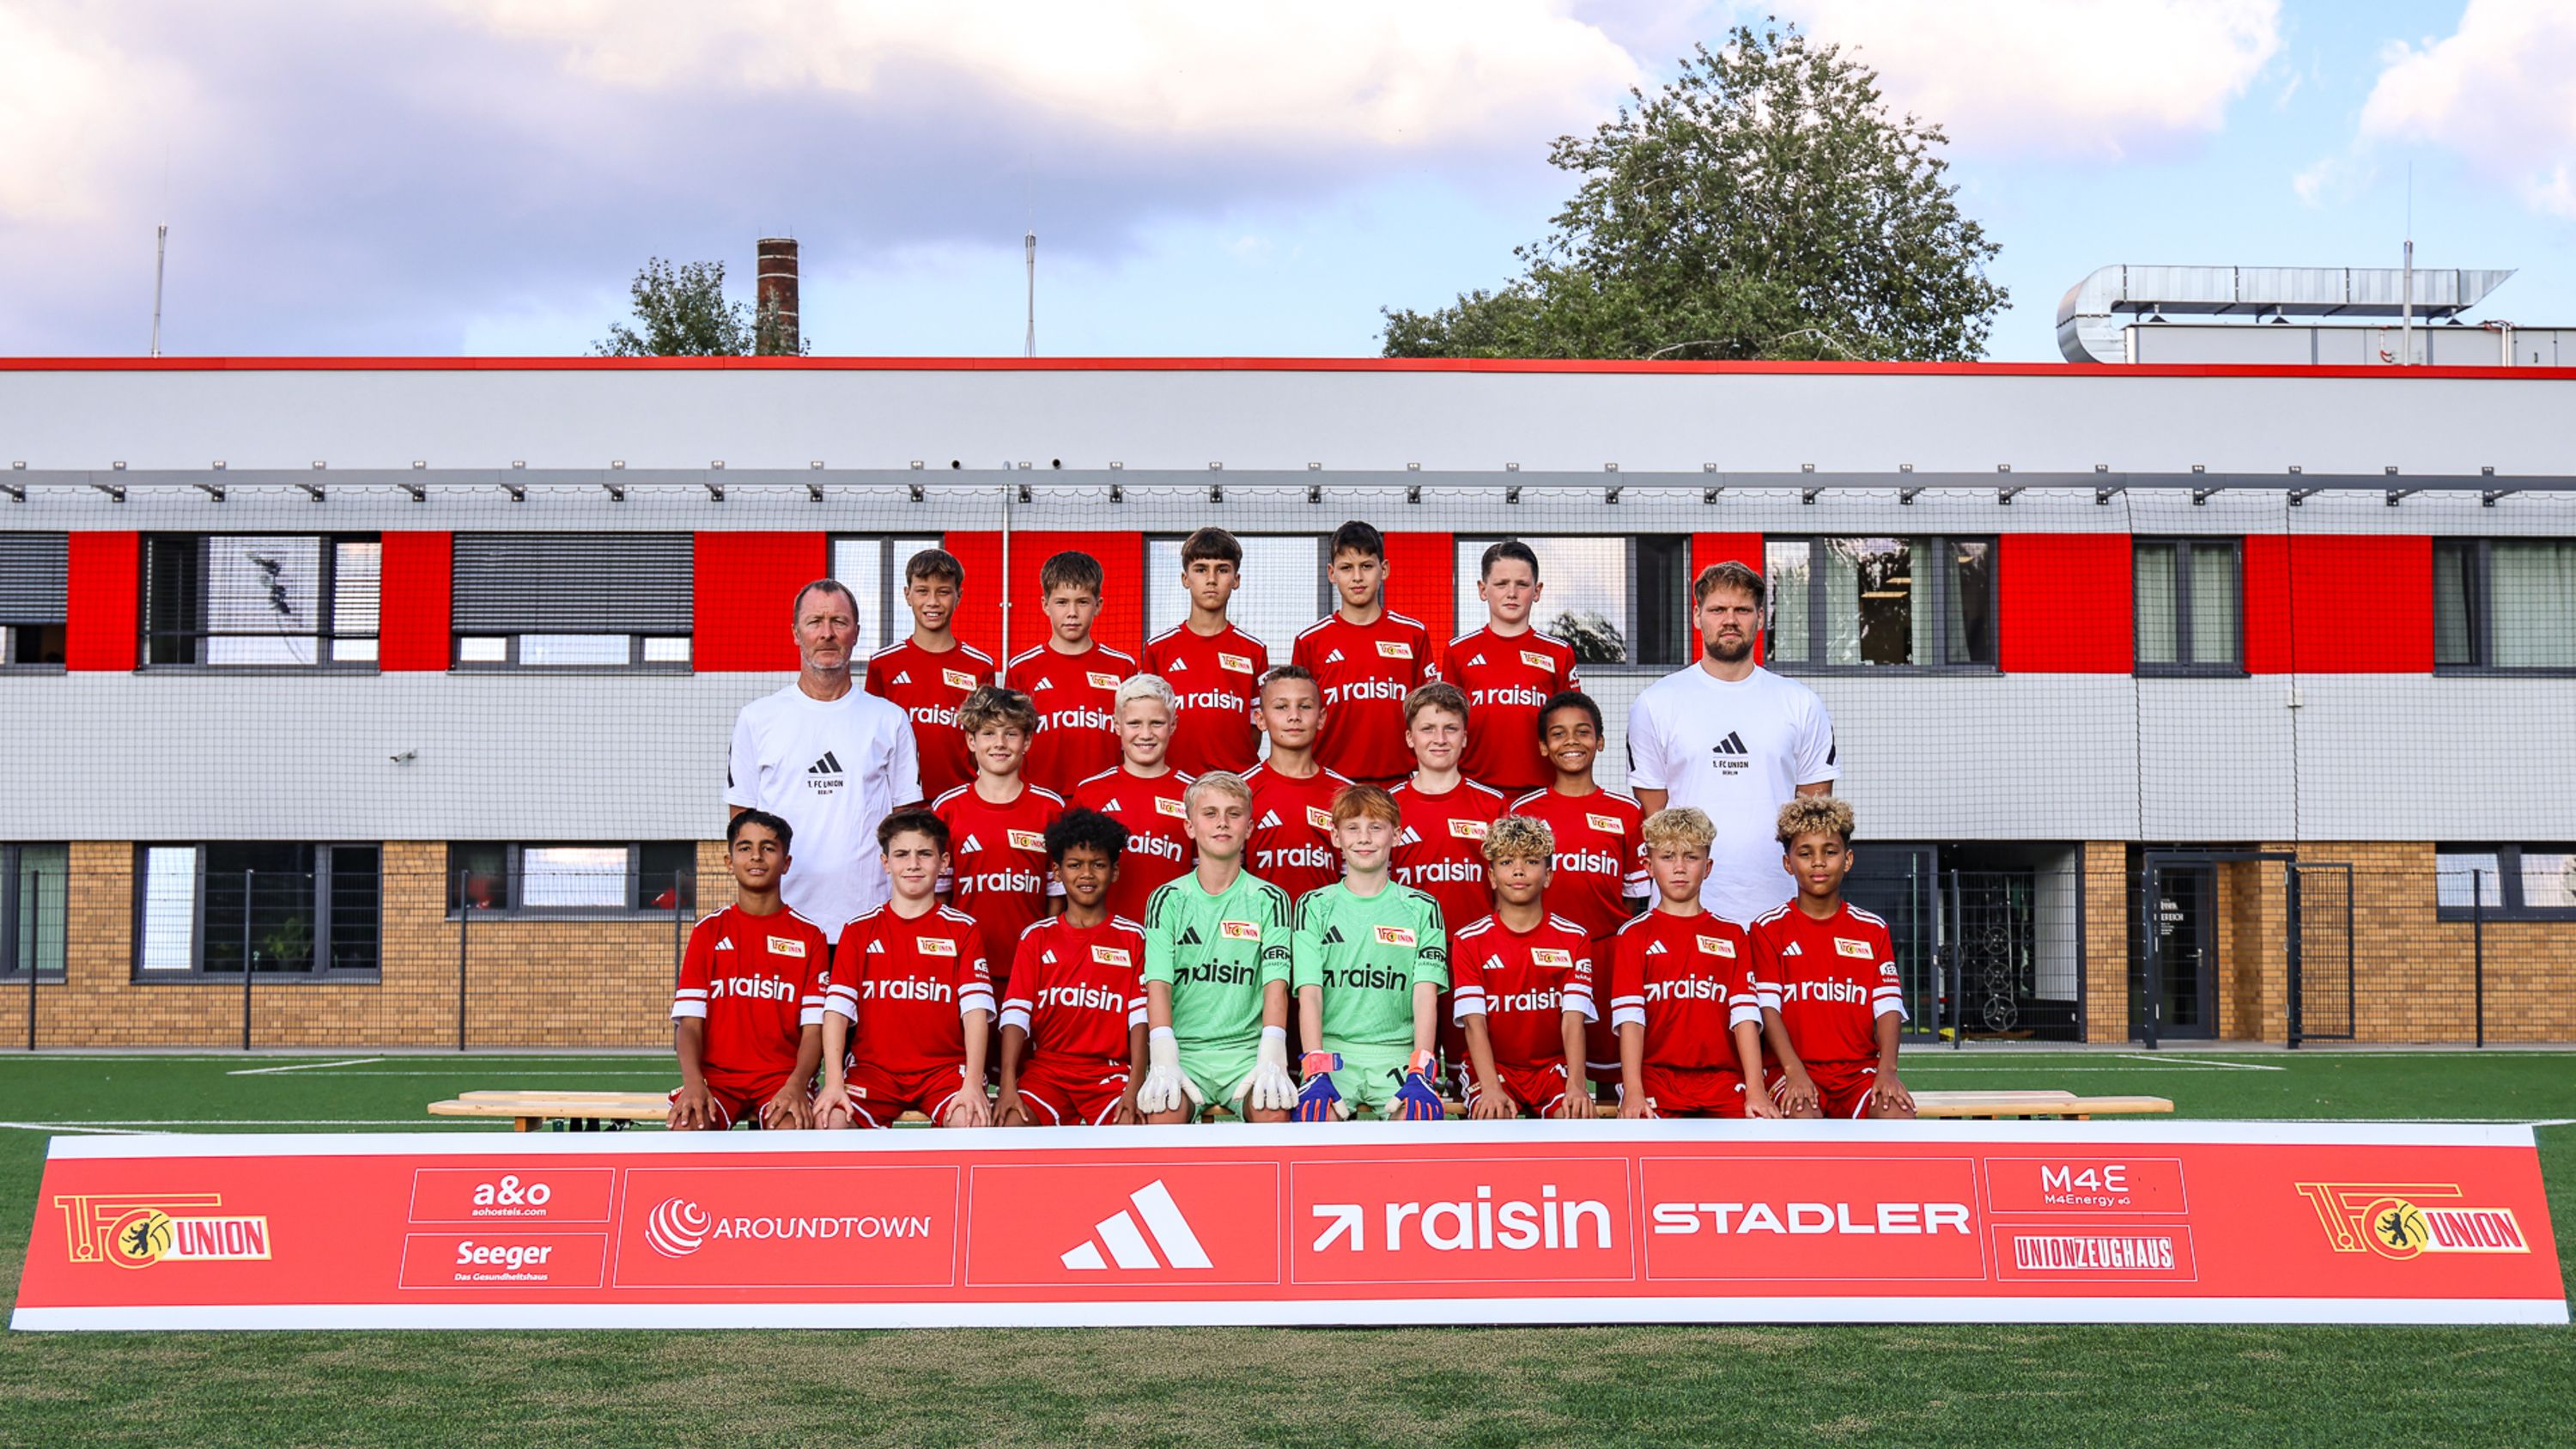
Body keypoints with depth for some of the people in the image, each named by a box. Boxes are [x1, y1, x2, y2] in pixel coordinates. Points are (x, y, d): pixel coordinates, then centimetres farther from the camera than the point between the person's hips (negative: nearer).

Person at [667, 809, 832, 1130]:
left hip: (782, 1075, -1)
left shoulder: (809, 935, 7)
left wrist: (796, 1085, -20)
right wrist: (693, 1083, -18)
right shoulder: (708, 932, 10)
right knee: (685, 1125, -31)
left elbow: (814, 1027, 0)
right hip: (716, 1075, 1)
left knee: (793, 1127, -34)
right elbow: (689, 1021, 2)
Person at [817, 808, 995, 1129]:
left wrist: (973, 1085, -18)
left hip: (944, 1067, -1)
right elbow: (837, 1009, 0)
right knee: (829, 1119, -29)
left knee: (972, 1121, -32)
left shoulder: (963, 929, 7)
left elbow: (975, 1009, -4)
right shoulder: (859, 931, 10)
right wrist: (833, 1083, -16)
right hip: (872, 1067, 1)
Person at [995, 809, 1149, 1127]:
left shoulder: (1132, 937, 9)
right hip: (1046, 1068, 1)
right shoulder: (1036, 937, 11)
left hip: (1111, 1071, -1)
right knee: (1012, 1124, -29)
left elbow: (1140, 1014, 0)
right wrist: (1007, 1084, -14)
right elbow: (1016, 1012, 1)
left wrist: (1135, 1086, -16)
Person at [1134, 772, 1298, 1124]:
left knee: (1274, 1111, -32)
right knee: (1163, 1111, -32)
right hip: (1183, 1051, 0)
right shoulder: (1168, 900, 7)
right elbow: (1158, 983, -4)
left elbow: (1276, 982, -3)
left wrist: (1270, 1062, -19)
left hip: (1247, 1050, 0)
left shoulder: (1270, 900, 7)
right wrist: (1164, 1064, -20)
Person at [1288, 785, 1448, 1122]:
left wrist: (1419, 1073, -14)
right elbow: (1309, 994, 0)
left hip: (1398, 1052, 0)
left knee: (1420, 1112, -30)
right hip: (1332, 1049, 0)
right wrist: (1317, 1073, -15)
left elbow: (1426, 995, 1)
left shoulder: (1422, 909, 11)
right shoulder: (1315, 907, 10)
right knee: (1318, 1112, -31)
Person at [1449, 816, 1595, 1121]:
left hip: (1553, 1065, 1)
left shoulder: (1573, 939, 5)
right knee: (1492, 1120, -32)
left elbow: (1573, 1019, -6)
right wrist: (1491, 1089, -24)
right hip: (1493, 1066, -1)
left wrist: (1576, 1085, -23)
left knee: (1578, 1117, -29)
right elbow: (1474, 1022, -8)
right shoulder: (1470, 941, 2)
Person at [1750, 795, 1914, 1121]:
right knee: (1804, 1117, -36)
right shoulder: (1770, 929, 5)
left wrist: (1887, 1070, -15)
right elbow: (1768, 1006, -5)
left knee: (1898, 1114, -30)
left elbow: (1888, 1005, 3)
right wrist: (1795, 1071, -20)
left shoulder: (1872, 929, 12)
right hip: (1795, 1070, -2)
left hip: (1859, 1070, 2)